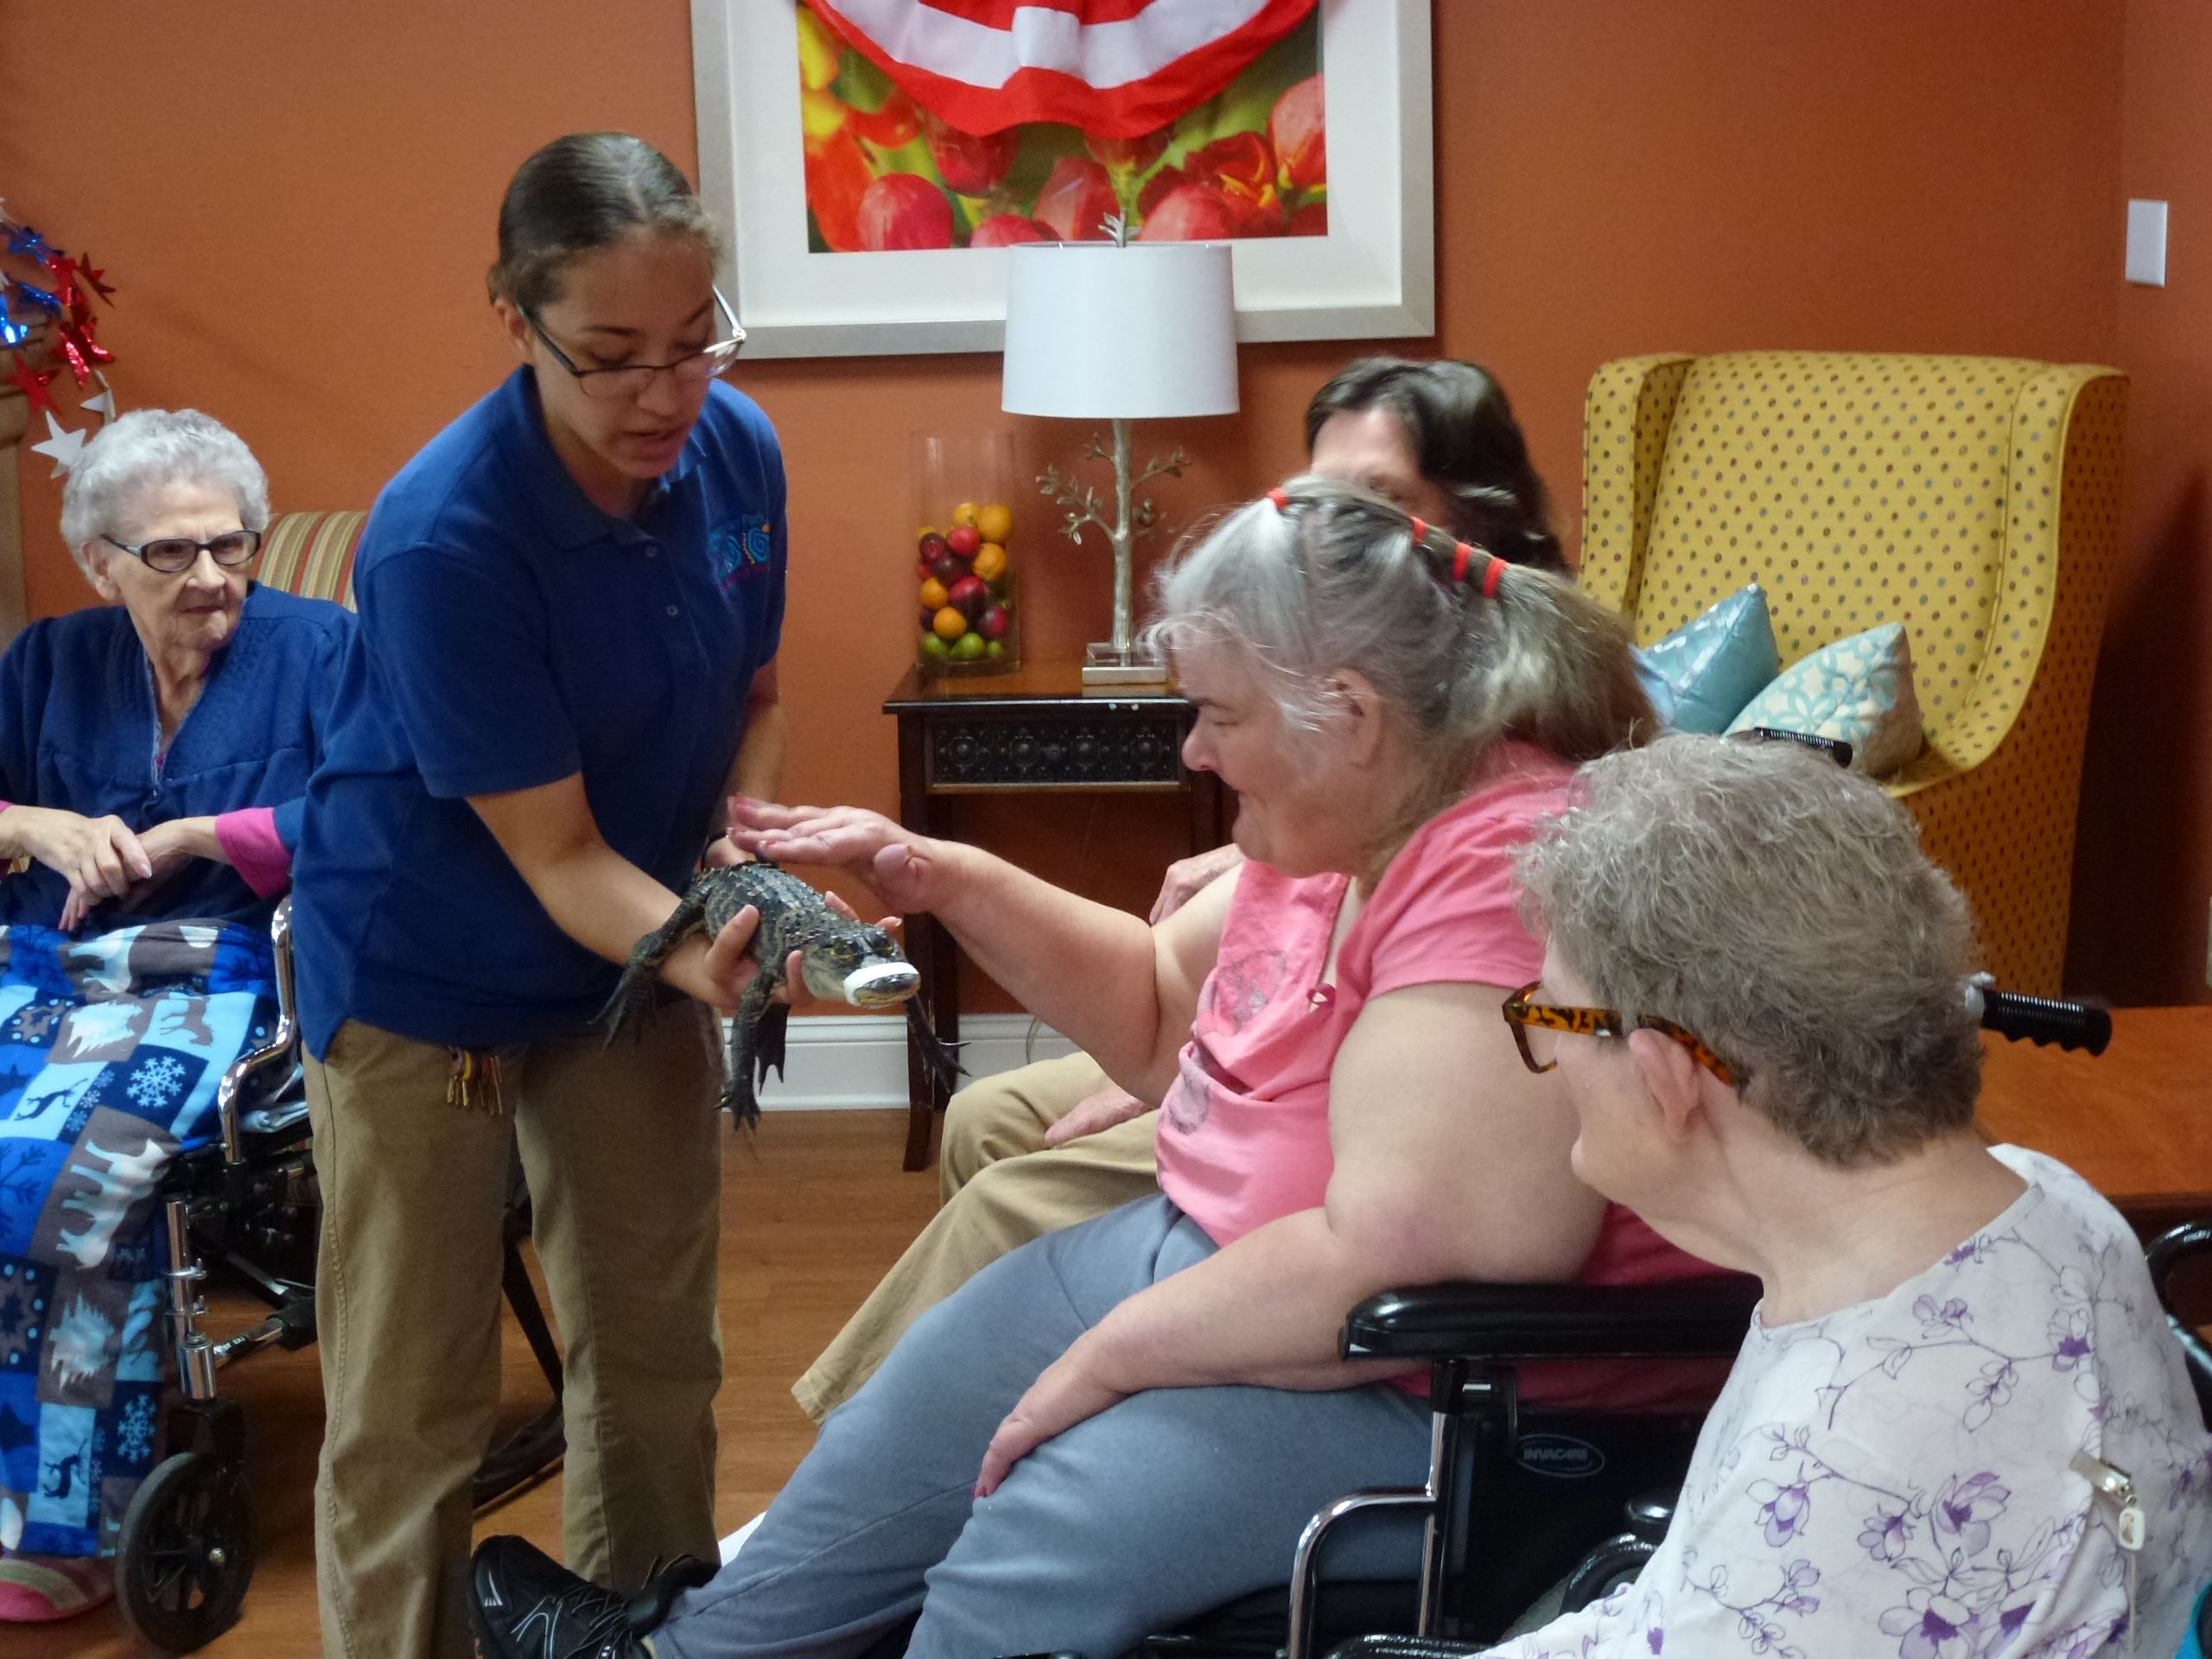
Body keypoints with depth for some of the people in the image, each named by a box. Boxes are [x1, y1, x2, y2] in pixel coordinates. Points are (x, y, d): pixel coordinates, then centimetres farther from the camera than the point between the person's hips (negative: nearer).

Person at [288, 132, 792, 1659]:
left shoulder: (737, 450, -12)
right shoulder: (444, 540, -29)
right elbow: (556, 852, -26)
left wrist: (746, 867, -14)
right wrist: (700, 957, -44)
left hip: (634, 947, 5)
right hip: (425, 974, -5)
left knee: (661, 1361, 13)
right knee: (414, 1408, 1)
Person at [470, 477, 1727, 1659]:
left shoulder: (1510, 885, -30)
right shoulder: (1348, 822, 1)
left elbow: (1391, 1259, -34)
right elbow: (1163, 1013, 14)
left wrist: (1114, 1353, -21)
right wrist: (952, 881, 2)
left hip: (1432, 1386, -10)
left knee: (1036, 1549, -19)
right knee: (921, 1410, 19)